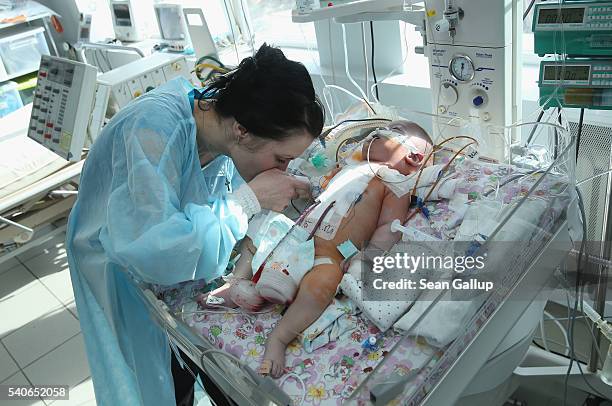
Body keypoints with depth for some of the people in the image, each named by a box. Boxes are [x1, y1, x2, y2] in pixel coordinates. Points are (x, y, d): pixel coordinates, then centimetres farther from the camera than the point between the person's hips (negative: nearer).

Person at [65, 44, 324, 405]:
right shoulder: (154, 130, -37)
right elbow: (154, 250, -43)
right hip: (123, 272, -5)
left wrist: (285, 189, -19)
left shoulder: (220, 113, -16)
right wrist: (249, 200, -36)